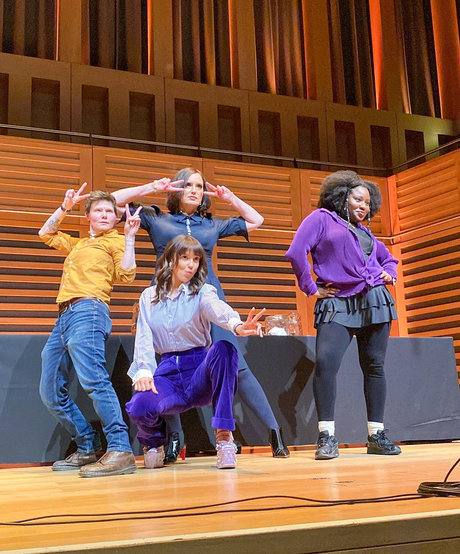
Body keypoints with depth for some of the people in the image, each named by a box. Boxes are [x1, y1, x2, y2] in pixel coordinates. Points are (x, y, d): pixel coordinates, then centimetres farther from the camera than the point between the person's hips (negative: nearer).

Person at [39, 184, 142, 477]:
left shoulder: (115, 241, 9)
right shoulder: (77, 244, 32)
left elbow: (126, 275, -5)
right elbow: (46, 234, 38)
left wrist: (129, 237, -5)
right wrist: (65, 207, 29)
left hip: (88, 312, -9)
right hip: (64, 318, 9)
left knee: (93, 380, -25)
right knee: (51, 392, 7)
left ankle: (121, 451, -29)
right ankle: (88, 449, 13)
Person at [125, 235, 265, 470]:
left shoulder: (202, 292, 2)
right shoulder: (149, 296, 11)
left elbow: (218, 310, -21)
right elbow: (143, 338, 2)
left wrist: (237, 325, -45)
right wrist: (143, 372, -18)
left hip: (199, 367, -1)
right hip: (167, 371, 1)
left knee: (223, 349, -35)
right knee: (139, 407, -31)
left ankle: (224, 436, -26)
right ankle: (154, 440, 10)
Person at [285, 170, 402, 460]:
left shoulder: (364, 231, 23)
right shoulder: (321, 219, 5)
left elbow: (388, 258, 37)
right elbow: (296, 252, -8)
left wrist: (389, 273, 15)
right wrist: (311, 288, -8)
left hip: (375, 301, 6)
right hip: (337, 305, -5)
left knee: (374, 366, 5)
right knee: (325, 363, -20)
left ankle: (377, 435, 12)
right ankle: (327, 436, -13)